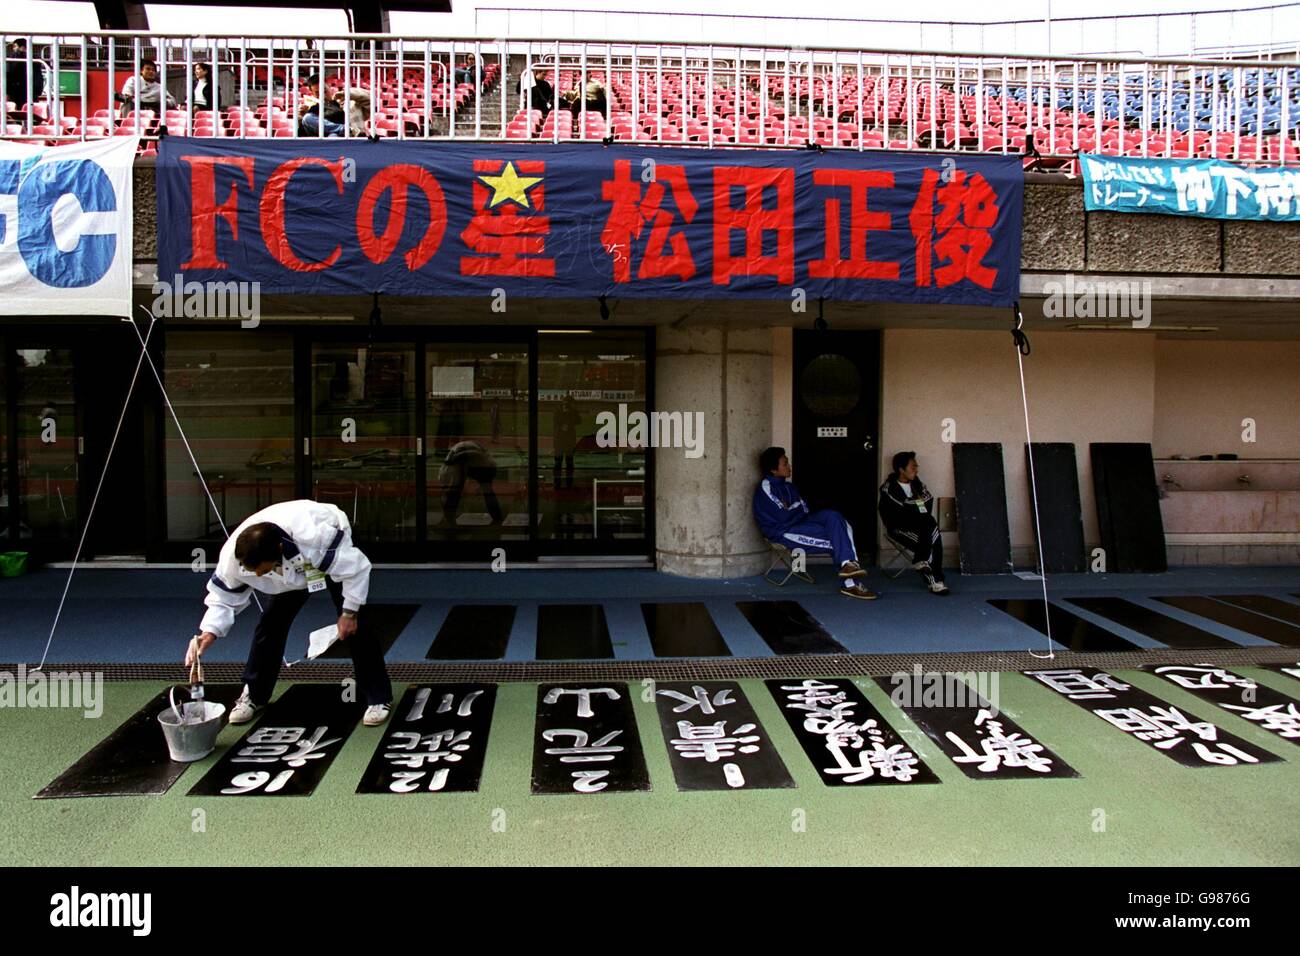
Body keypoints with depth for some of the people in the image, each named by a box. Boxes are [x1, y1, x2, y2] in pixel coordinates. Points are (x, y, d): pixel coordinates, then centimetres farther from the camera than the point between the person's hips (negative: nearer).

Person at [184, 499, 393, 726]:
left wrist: (349, 613, -23)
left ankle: (378, 698, -2)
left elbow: (357, 567, -32)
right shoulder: (233, 554, -32)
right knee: (271, 622, -4)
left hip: (337, 556, -4)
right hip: (291, 571, 4)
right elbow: (224, 597, -13)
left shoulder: (315, 537, -48)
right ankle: (254, 695, 15)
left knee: (356, 627, -13)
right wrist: (209, 632, -31)